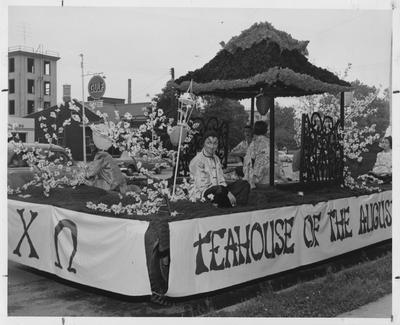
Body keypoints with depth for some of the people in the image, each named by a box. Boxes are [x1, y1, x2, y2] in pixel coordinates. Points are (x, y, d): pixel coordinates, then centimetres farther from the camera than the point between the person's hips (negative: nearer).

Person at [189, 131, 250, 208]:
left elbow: (221, 180, 14)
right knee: (219, 189, -41)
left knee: (244, 184, -8)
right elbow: (202, 186, -15)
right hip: (203, 193, -8)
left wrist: (228, 193, -9)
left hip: (219, 189, 8)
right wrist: (227, 192, -19)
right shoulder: (197, 161, -9)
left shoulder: (216, 159, 16)